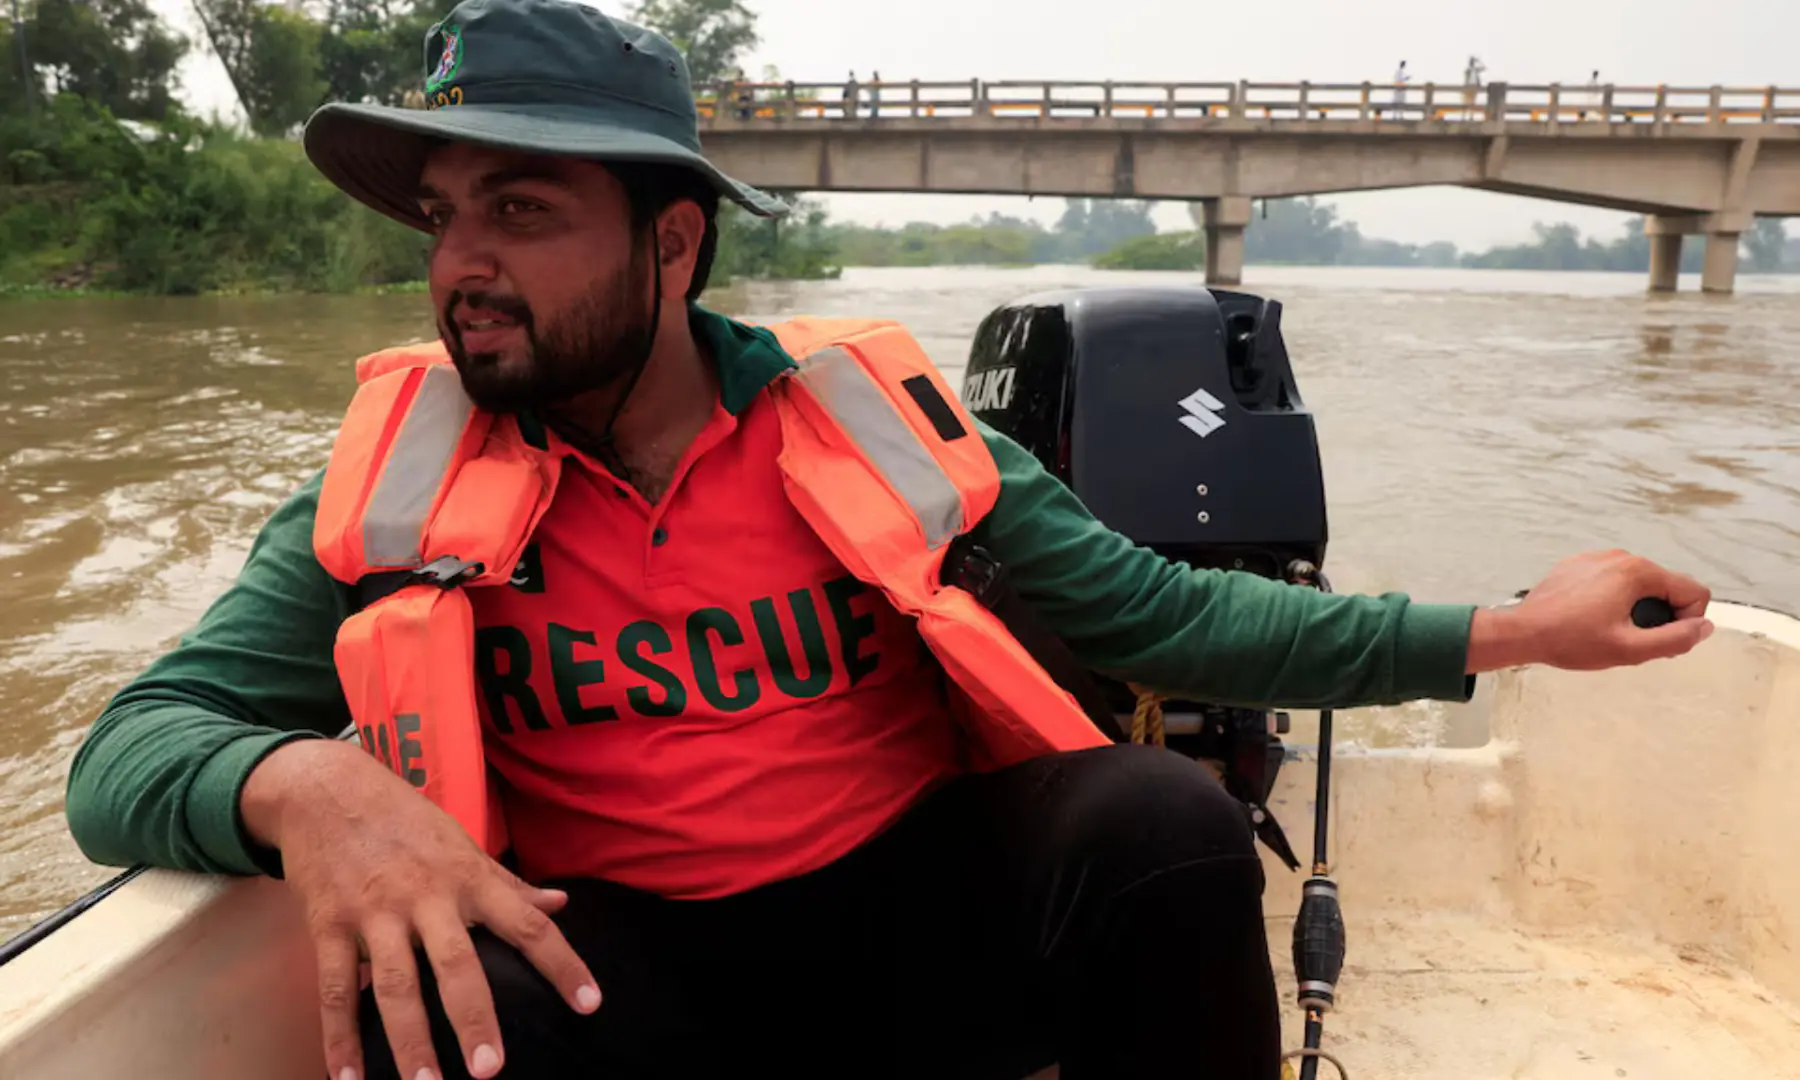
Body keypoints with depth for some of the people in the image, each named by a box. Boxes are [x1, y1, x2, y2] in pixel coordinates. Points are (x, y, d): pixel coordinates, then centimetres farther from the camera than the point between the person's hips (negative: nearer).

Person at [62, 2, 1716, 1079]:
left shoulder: (867, 415, -5)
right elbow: (133, 747, -6)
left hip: (923, 900, 1)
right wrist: (297, 785, -31)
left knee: (1166, 824, -24)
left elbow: (1150, 612, -2)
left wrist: (1495, 633, -6)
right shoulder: (408, 479, -3)